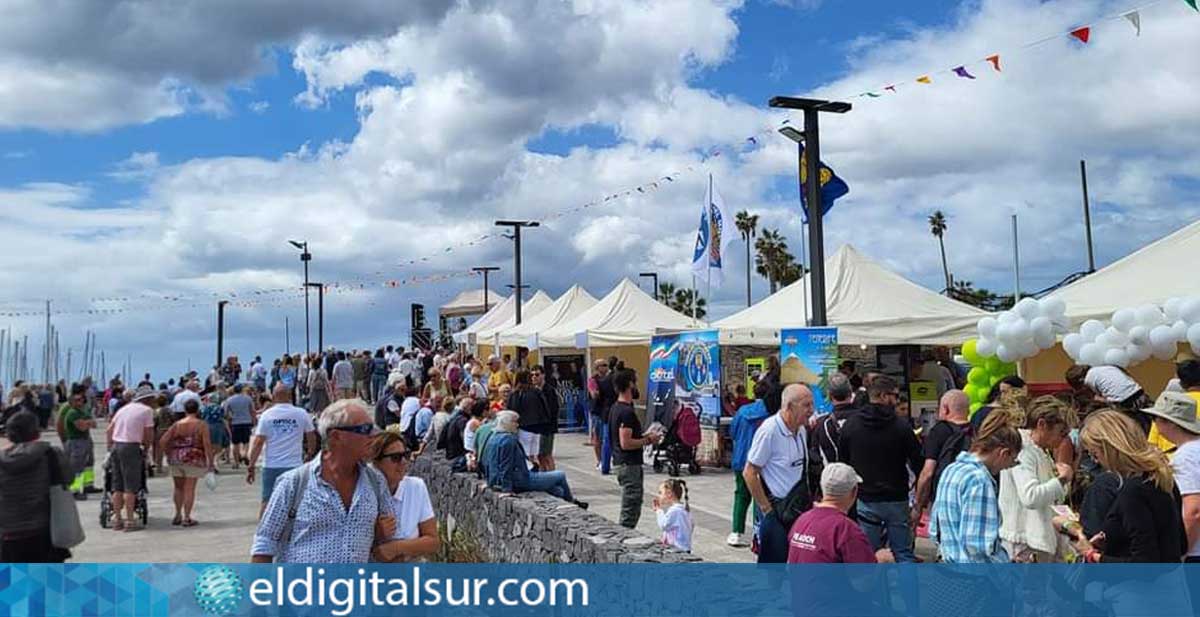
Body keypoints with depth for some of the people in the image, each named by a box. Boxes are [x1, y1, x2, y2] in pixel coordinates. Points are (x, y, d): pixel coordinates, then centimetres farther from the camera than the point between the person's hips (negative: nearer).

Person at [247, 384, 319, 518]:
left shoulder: (267, 415, -2)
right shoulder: (302, 414, 0)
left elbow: (258, 442, -6)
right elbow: (311, 437, 10)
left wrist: (251, 466, -2)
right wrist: (310, 453, 28)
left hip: (271, 466, 0)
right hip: (294, 466, 0)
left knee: (267, 501, 9)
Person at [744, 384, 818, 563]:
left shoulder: (802, 430, 8)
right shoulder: (769, 430, -16)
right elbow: (749, 473, -14)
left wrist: (809, 501, 11)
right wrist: (767, 509, -13)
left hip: (800, 512, 7)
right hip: (778, 513, -7)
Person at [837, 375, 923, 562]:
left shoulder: (850, 425, -1)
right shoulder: (902, 426, -9)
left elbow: (842, 463, 5)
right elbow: (918, 464, -6)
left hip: (866, 501, 2)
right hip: (897, 499, -1)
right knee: (903, 554, 8)